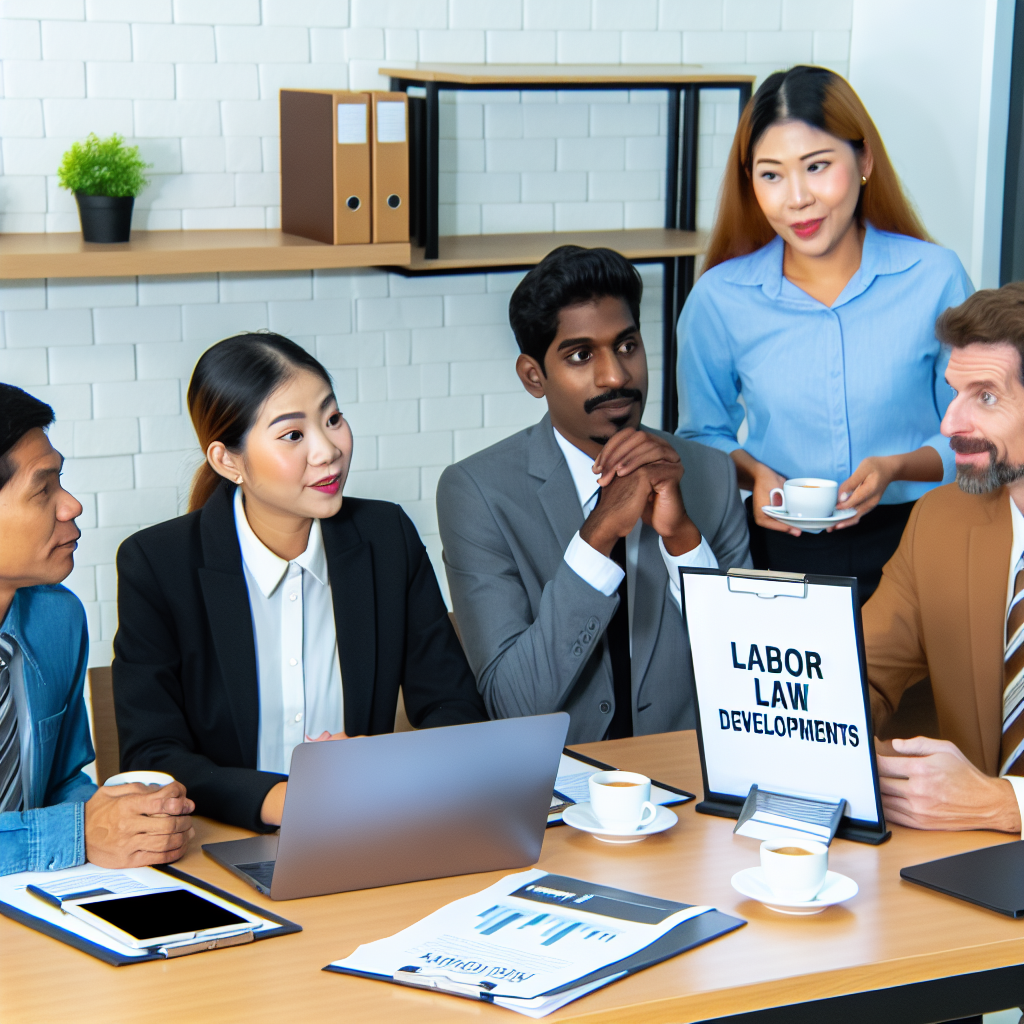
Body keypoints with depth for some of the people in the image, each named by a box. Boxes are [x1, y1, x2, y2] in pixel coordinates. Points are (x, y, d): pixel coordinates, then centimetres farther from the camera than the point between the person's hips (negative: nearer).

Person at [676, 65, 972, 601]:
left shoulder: (935, 277, 0)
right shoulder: (719, 298, 3)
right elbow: (704, 435, 18)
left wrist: (895, 468, -11)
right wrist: (752, 472, -3)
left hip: (915, 543, 0)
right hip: (781, 550, 1)